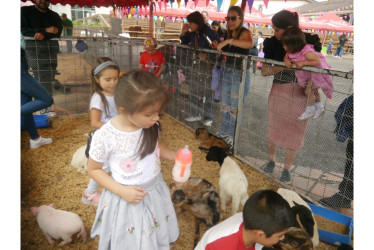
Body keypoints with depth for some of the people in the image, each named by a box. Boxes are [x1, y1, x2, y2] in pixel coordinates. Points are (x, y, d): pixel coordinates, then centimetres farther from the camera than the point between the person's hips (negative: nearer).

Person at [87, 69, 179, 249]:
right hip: (128, 198, -4)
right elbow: (93, 169, -11)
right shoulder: (105, 137, -26)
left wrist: (174, 156, -9)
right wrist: (122, 191, -20)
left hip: (155, 192, 4)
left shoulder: (151, 126, -13)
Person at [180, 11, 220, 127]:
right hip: (196, 64, 7)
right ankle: (195, 114, 27)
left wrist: (207, 56, -29)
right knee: (193, 89, 12)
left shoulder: (210, 33, -15)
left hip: (207, 65, -7)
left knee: (207, 91, 1)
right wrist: (183, 33, 4)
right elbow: (184, 43, 20)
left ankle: (208, 117, 15)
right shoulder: (192, 33, 4)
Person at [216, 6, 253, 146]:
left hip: (240, 74, -7)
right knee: (225, 106, 16)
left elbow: (250, 44, -36)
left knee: (235, 108, 2)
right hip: (228, 73, 7)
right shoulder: (228, 34, 9)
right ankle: (225, 133, 33)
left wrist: (229, 41, -38)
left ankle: (232, 138, 18)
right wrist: (218, 45, 0)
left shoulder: (245, 32, -12)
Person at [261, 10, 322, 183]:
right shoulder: (273, 43, -4)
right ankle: (271, 160, 38)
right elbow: (264, 71, -9)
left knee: (294, 133, 8)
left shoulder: (309, 41, -9)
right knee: (274, 128, 13)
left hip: (300, 95, -1)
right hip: (278, 92, 2)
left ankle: (287, 169, 28)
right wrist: (285, 66, -24)